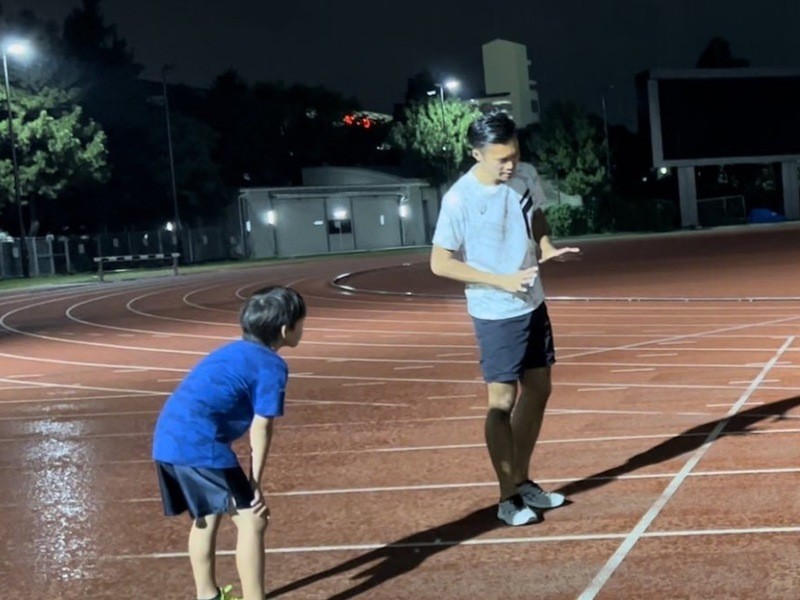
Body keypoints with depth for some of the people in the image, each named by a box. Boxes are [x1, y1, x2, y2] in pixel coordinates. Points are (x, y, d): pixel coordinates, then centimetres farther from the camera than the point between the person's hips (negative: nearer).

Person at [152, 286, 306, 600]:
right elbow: (261, 428, -7)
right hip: (198, 444, -9)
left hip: (167, 439, 10)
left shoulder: (235, 351, 21)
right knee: (252, 519, -2)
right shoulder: (272, 366, -4)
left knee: (207, 515, 26)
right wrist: (255, 484, -1)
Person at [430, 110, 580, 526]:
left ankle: (523, 481, 29)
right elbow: (440, 263, -17)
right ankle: (507, 498, 9)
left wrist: (546, 247, -6)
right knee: (503, 401, -3)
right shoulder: (459, 199, -21)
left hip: (533, 305, 7)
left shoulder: (526, 177, -4)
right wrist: (503, 281, -21)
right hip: (495, 315, -7)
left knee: (538, 390, 14)